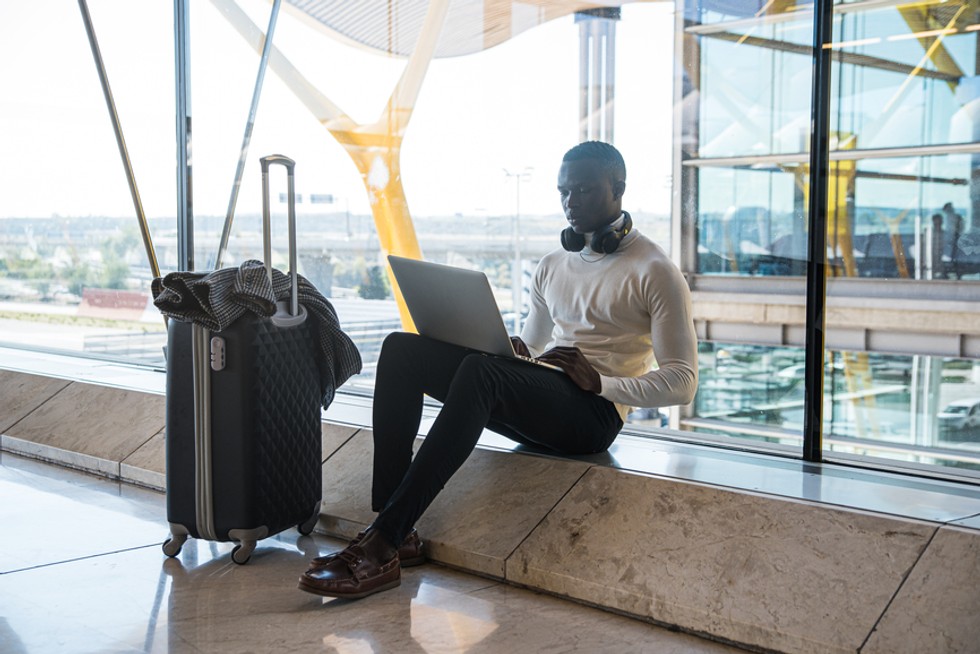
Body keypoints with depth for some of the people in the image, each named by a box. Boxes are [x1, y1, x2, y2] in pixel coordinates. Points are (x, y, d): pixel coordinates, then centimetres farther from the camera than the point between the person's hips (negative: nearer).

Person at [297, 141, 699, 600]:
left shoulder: (655, 272, 0)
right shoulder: (553, 265, 21)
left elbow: (682, 382, -5)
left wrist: (601, 381, -18)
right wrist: (513, 351, 3)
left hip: (594, 412, -7)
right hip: (536, 400, 8)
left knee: (480, 372, -36)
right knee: (402, 349, -11)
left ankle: (382, 546, -36)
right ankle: (393, 529, -20)